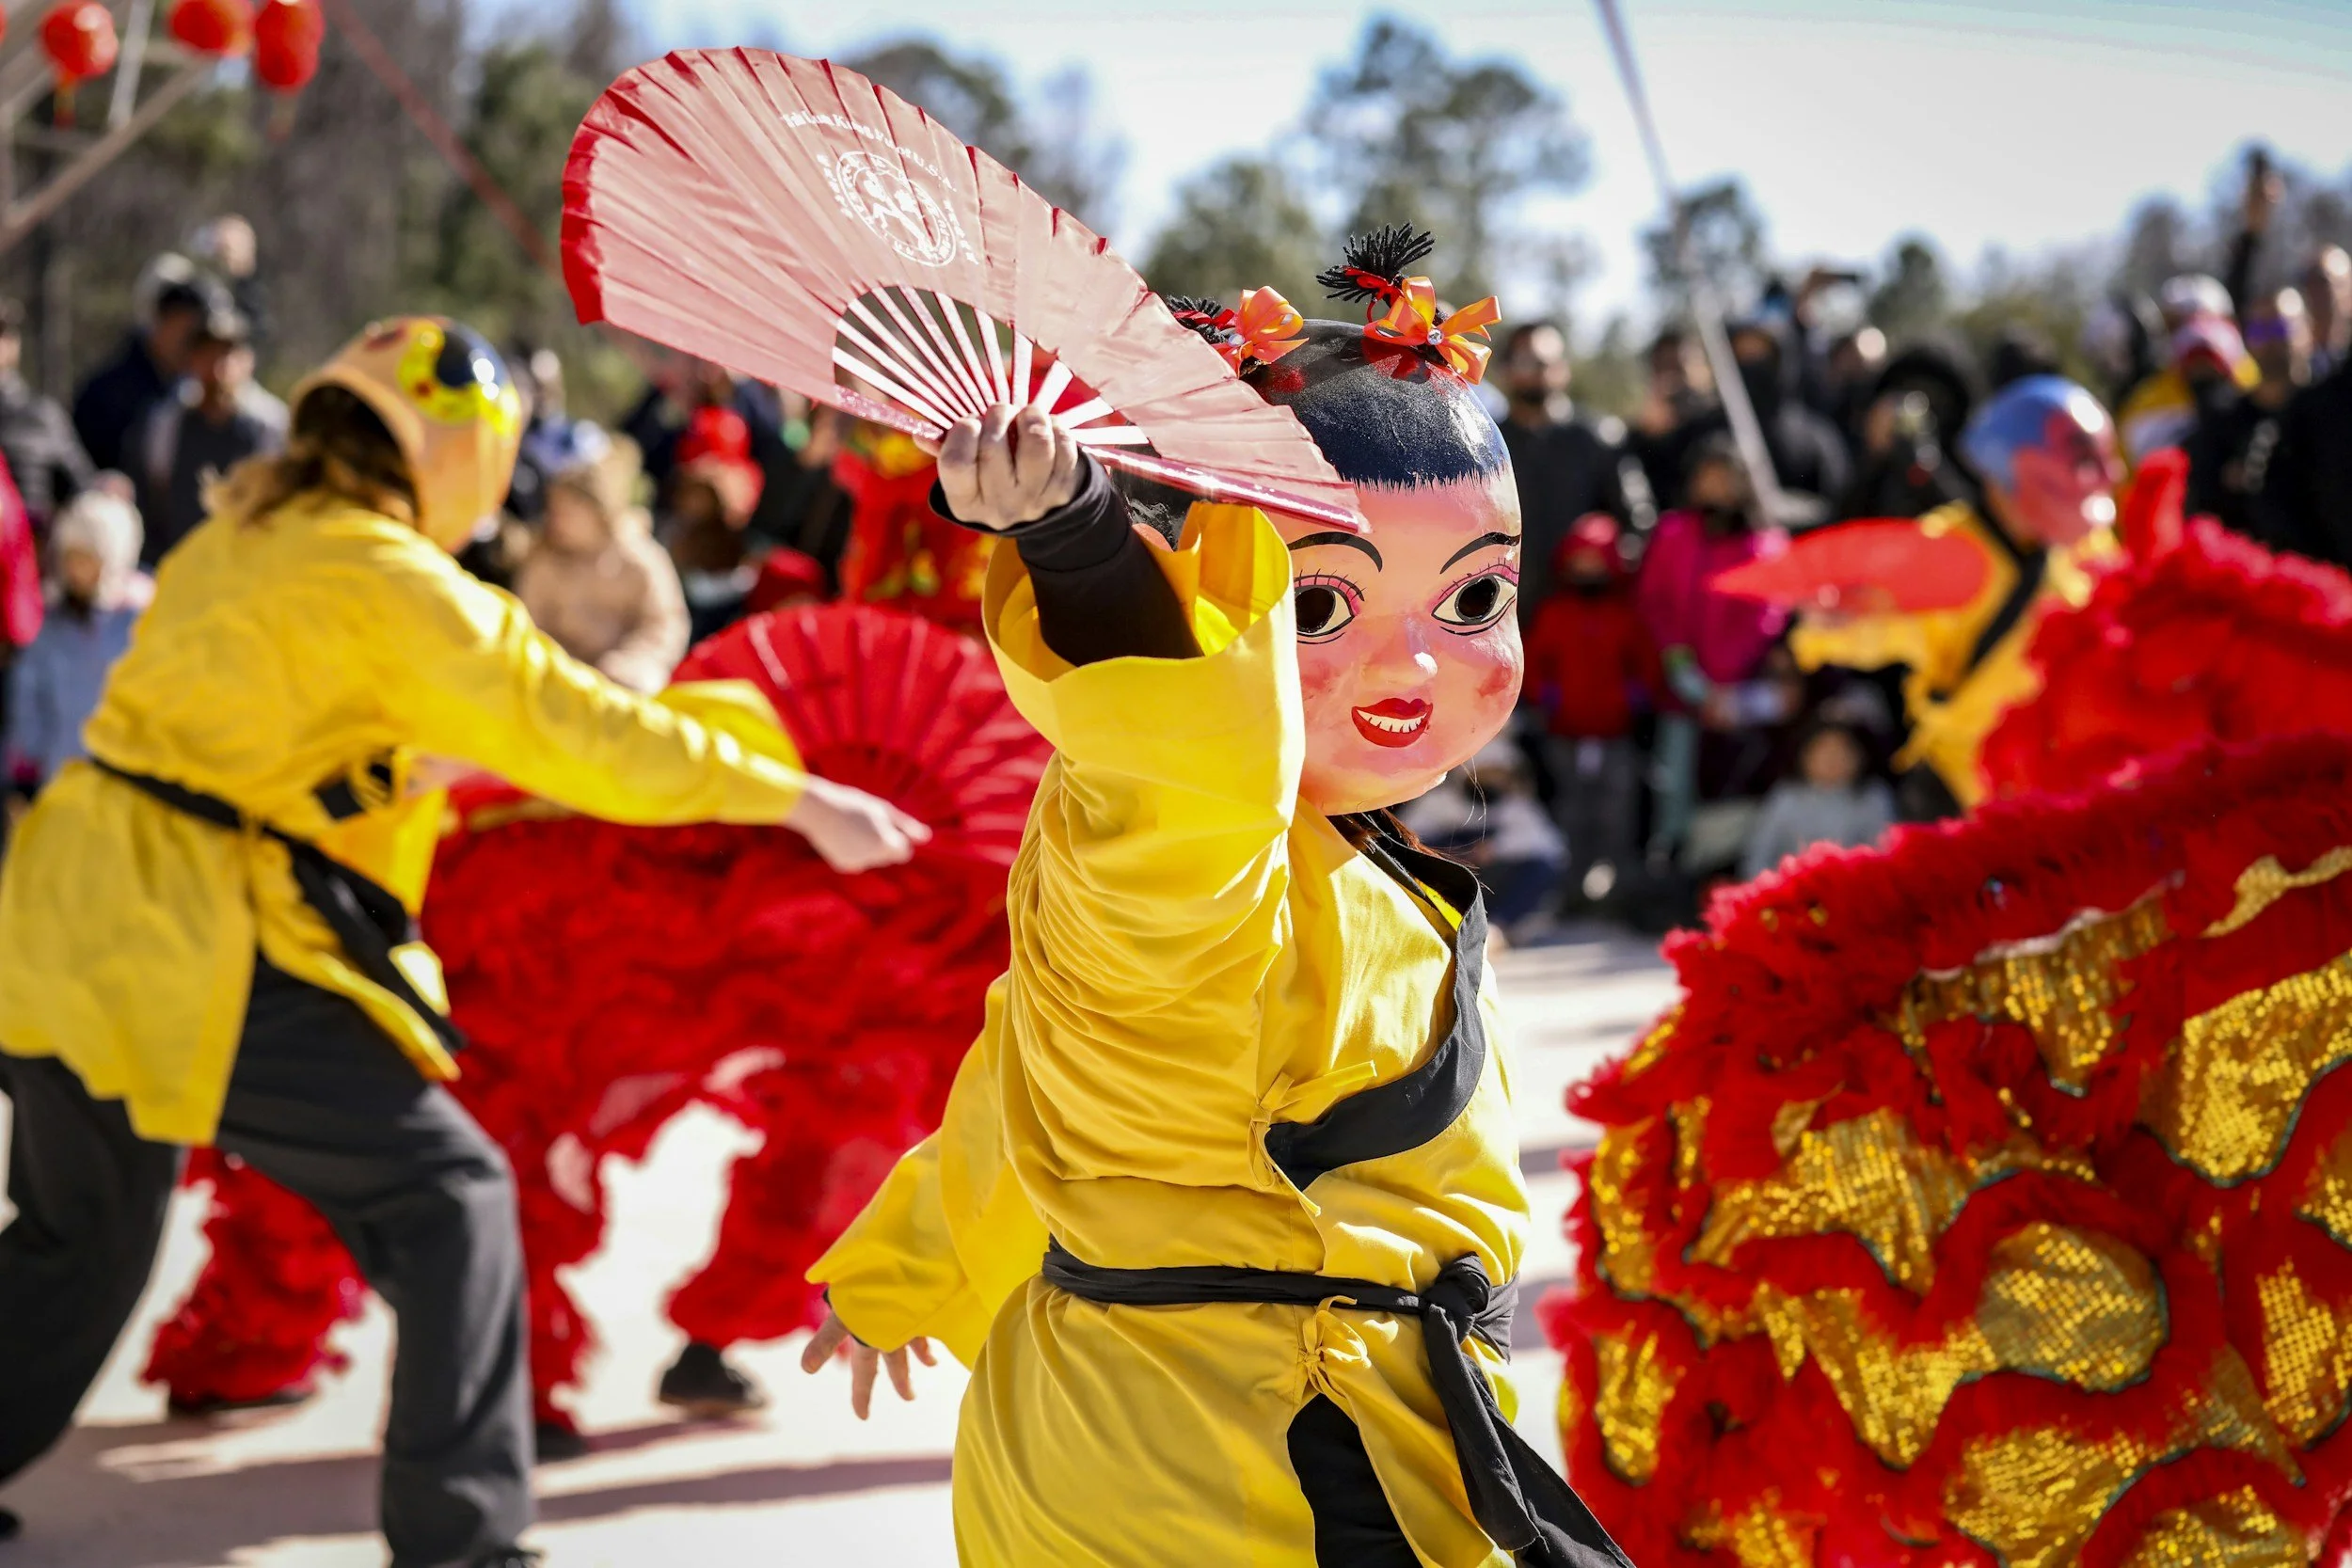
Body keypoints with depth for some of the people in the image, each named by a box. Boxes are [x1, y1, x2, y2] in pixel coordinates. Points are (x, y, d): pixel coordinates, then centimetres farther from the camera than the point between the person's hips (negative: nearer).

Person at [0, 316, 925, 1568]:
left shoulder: (241, 532, 14)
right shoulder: (385, 579, -12)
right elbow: (582, 727, -12)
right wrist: (802, 800, -8)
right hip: (191, 949, -9)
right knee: (449, 1198, -1)